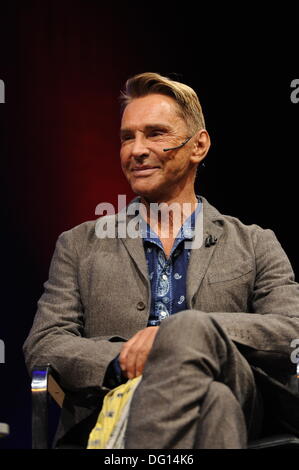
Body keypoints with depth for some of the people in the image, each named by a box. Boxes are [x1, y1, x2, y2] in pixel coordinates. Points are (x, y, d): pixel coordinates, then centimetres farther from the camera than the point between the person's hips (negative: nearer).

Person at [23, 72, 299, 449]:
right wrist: (125, 359, -14)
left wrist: (191, 332, -17)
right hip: (113, 416, -1)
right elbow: (41, 346, 8)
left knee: (189, 328, -33)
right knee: (214, 400, -37)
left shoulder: (255, 245, 17)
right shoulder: (79, 245, 18)